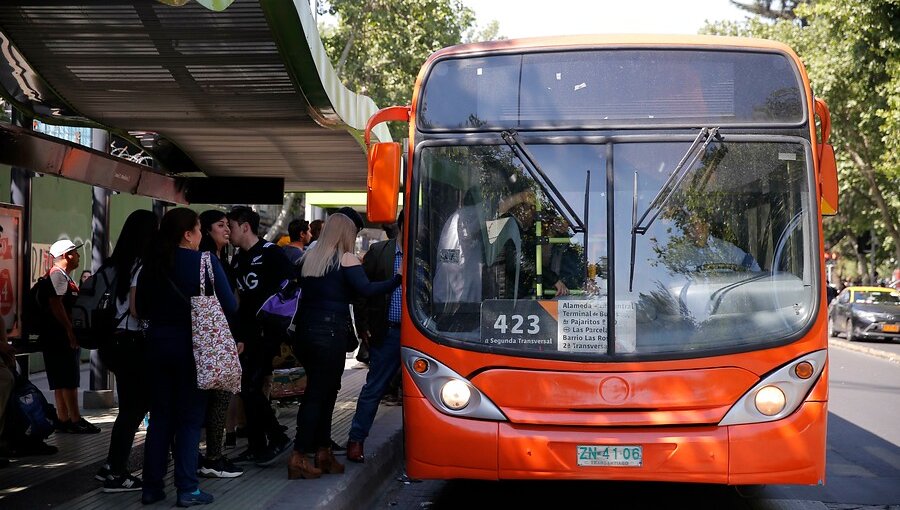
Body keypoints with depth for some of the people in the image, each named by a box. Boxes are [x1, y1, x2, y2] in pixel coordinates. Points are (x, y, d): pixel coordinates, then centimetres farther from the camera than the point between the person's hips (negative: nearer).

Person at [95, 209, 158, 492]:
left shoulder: (117, 263, 11)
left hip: (116, 339, 8)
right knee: (134, 407, 0)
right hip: (131, 342, -8)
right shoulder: (141, 266, -14)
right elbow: (136, 309, -18)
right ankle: (116, 473, 5)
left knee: (133, 404, 16)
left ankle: (112, 466, 20)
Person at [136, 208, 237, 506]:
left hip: (158, 344, 4)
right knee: (190, 417, 4)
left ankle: (152, 486, 16)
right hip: (192, 345, -4)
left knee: (160, 416, 13)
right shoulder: (205, 262, -12)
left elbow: (142, 308, 8)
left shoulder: (152, 264, 1)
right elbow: (229, 306, -12)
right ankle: (187, 489, 3)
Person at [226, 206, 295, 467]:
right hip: (249, 335, 8)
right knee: (247, 389, 7)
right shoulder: (238, 260, 16)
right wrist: (239, 337, 11)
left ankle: (277, 437, 2)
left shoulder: (270, 253, -7)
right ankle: (257, 447, 16)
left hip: (269, 333, -8)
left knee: (250, 387, -11)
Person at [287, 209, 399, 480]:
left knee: (320, 392, 14)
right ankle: (299, 456, -2)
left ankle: (322, 451, 19)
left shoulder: (309, 258, 11)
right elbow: (366, 290, -19)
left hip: (305, 331, 7)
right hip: (330, 332, -7)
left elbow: (302, 291, 14)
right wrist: (398, 278, -16)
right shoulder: (345, 259, -8)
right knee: (320, 394, -2)